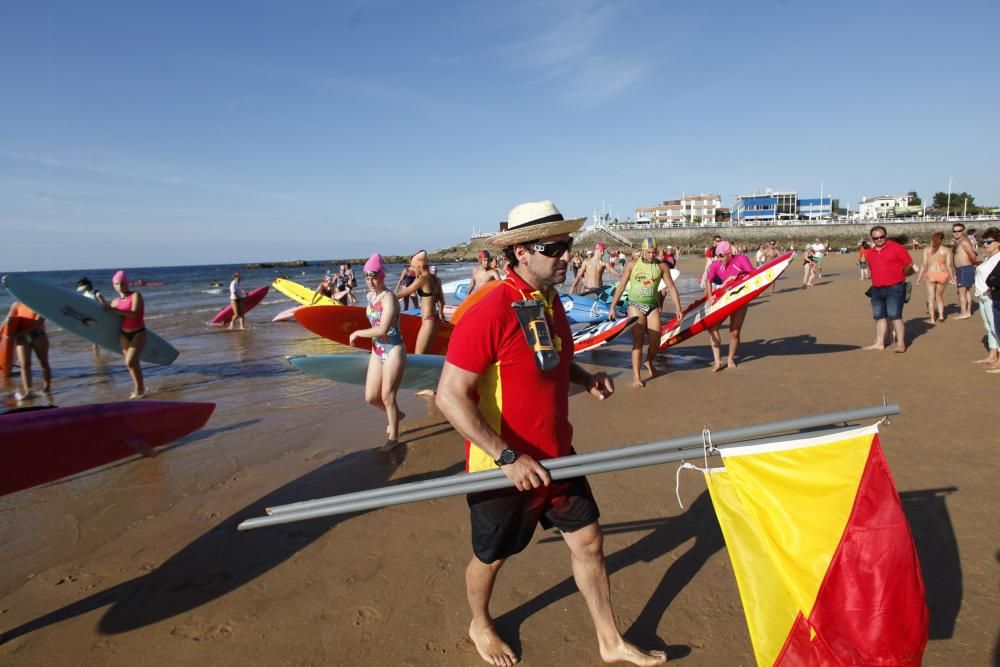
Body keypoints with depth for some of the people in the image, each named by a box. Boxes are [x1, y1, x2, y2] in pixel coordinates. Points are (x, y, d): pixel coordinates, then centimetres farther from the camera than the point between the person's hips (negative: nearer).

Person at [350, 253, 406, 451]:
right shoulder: (370, 296, 6)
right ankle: (396, 414, 39)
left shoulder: (389, 298, -19)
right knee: (371, 397, 10)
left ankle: (393, 437, 22)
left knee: (387, 396, 3)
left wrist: (357, 333, -16)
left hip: (393, 351, -8)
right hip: (377, 351, 8)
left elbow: (382, 330, -27)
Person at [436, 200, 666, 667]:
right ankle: (480, 626, 47)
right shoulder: (490, 313, -25)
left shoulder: (549, 300, 1)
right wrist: (508, 457, -28)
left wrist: (586, 378, -1)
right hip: (504, 466, -7)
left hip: (556, 456, 7)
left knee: (588, 541, 15)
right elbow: (450, 397, -25)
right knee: (491, 557, 16)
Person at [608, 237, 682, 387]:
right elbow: (621, 286, -2)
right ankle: (636, 377, -3)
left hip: (653, 306, 2)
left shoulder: (661, 266, -1)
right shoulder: (632, 264, -5)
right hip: (636, 306, -2)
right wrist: (612, 307, -4)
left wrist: (678, 307, -7)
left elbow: (671, 287, 1)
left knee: (655, 343, 2)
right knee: (638, 341, -8)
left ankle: (649, 362, 35)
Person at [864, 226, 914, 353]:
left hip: (894, 288, -6)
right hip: (876, 290, 6)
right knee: (879, 316, 9)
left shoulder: (896, 248, -6)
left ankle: (901, 343, -5)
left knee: (895, 316, -10)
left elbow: (909, 265, -3)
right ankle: (880, 343, 15)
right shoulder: (871, 253, 12)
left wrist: (897, 276, 2)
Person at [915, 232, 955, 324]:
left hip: (930, 275, -1)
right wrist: (952, 278, 9)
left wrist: (919, 277, -1)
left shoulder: (927, 249, -2)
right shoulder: (946, 250, 0)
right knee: (939, 296, 21)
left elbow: (924, 264, -6)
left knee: (931, 297, 5)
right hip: (942, 274, 1)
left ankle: (932, 319, 3)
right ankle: (941, 315, 15)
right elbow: (949, 265, -1)